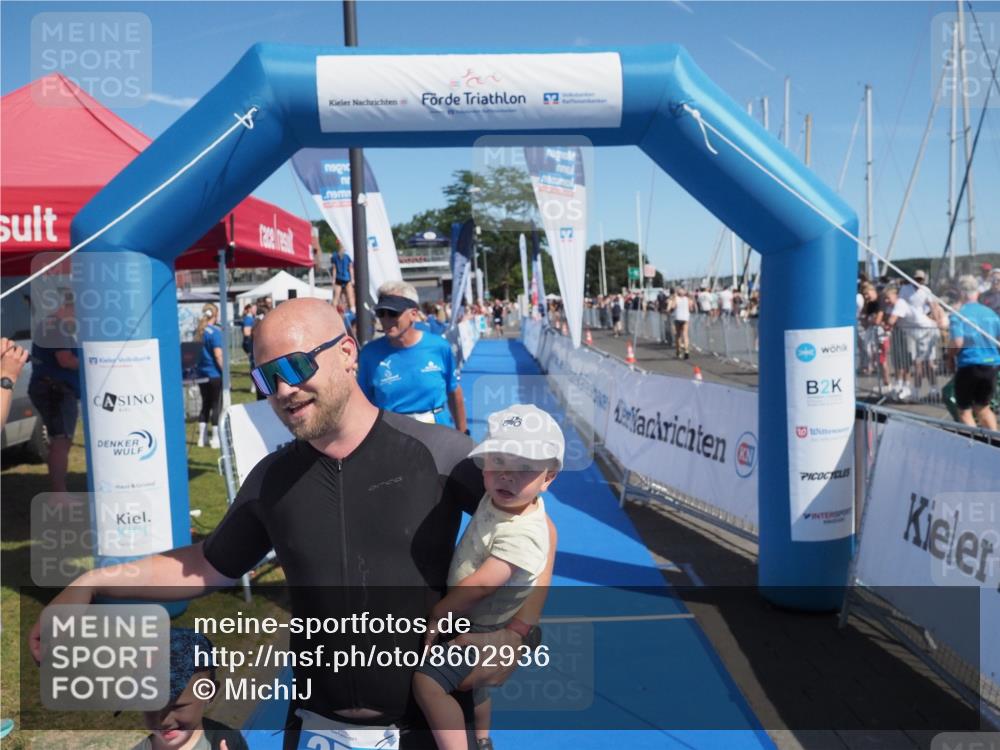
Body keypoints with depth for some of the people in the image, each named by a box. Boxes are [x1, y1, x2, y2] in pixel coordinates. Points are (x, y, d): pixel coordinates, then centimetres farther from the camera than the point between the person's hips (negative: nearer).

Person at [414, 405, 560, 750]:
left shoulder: (522, 535, -35)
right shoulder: (500, 497, -14)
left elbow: (478, 585, -31)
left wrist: (436, 616, -19)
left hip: (483, 631, -9)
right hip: (470, 617, 9)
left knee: (427, 682, -20)